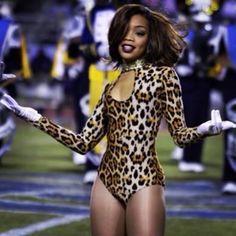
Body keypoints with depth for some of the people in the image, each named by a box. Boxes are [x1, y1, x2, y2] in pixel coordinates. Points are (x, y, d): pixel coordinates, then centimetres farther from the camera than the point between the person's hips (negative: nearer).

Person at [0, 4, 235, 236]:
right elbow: (84, 142, 13)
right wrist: (35, 118, 10)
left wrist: (202, 130, -25)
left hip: (143, 180, -5)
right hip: (107, 180, 5)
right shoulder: (110, 87, 16)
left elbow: (179, 134, -1)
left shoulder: (162, 74, 3)